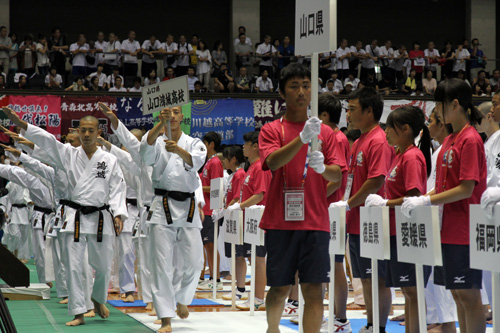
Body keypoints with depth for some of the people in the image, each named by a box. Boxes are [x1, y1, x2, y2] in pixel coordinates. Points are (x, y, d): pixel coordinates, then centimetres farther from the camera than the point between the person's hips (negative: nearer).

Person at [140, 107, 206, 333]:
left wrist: (179, 150, -33)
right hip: (163, 206, -1)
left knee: (194, 262, -1)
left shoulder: (194, 143, 9)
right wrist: (161, 124, -33)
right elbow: (146, 149, -18)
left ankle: (181, 299, 30)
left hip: (187, 206, 1)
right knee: (161, 263, -6)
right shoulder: (158, 142, 7)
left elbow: (196, 161, -13)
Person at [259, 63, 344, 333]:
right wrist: (302, 138, -29)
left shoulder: (325, 132, 11)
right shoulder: (272, 130, 5)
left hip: (315, 222, 1)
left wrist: (322, 168, -20)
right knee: (280, 288, 5)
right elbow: (273, 161, -15)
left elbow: (337, 175, 3)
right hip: (280, 221, -1)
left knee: (314, 289, -5)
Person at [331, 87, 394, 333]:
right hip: (356, 222, 10)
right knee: (366, 278, 14)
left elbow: (377, 181, -21)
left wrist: (349, 203, -15)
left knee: (378, 280, -3)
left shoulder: (378, 142, -13)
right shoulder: (359, 142, 17)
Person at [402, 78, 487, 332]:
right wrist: (419, 200, 5)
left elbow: (466, 189, -18)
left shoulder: (470, 140, -13)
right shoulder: (450, 140, 14)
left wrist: (426, 201, -18)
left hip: (464, 231, -9)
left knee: (468, 294, -4)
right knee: (457, 294, 11)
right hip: (448, 230, 9)